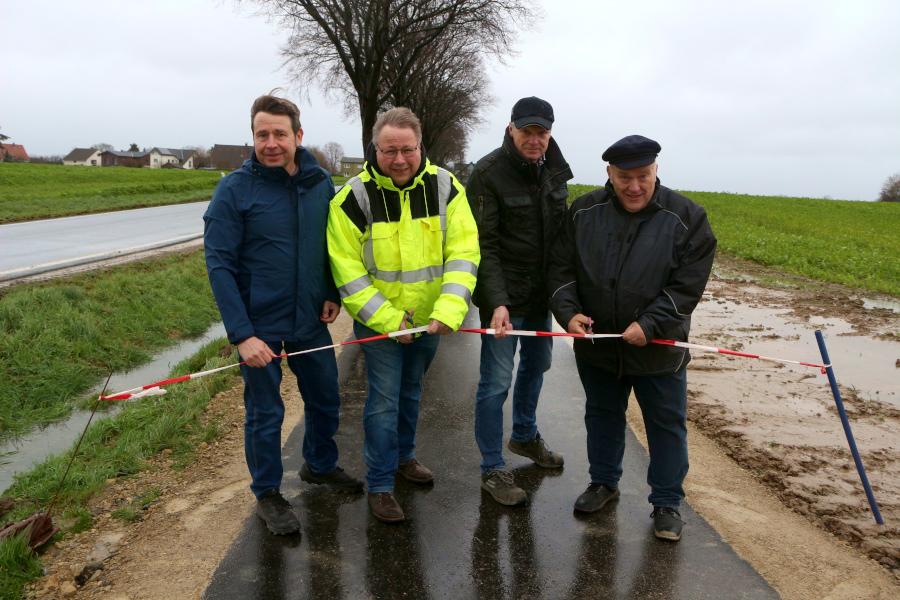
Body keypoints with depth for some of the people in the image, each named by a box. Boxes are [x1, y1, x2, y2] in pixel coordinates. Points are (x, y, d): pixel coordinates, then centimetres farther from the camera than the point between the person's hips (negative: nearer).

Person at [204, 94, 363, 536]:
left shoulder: (320, 183, -1)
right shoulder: (235, 189, -14)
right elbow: (219, 265, -16)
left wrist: (332, 294, 0)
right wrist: (241, 334, -21)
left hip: (310, 321, 5)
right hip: (260, 326, -4)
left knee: (325, 399, 19)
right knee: (265, 413, 10)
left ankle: (320, 465, 46)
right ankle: (267, 495, 31)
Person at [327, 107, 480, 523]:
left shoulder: (445, 188, -10)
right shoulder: (353, 197, -17)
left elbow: (463, 253, -13)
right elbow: (347, 271, -16)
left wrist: (449, 309, -26)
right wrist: (388, 319, -21)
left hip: (429, 318, 4)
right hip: (377, 321, -3)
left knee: (410, 392, 21)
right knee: (384, 400, 0)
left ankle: (403, 456, 43)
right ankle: (380, 485, 17)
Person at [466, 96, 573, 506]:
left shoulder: (554, 170, 4)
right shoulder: (488, 173, -17)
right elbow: (484, 245, -21)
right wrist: (498, 302, -30)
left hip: (541, 291, 8)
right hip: (504, 295, -8)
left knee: (537, 363, 22)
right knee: (496, 380, -2)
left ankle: (524, 436, 46)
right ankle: (492, 470, 14)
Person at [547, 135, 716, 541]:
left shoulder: (686, 217, -11)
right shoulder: (584, 212, -3)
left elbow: (688, 284, -13)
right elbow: (561, 266, 1)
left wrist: (650, 325, -22)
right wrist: (568, 312, -14)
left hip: (659, 347, -2)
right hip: (596, 343, 3)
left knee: (667, 424, 9)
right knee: (602, 415, 19)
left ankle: (667, 502, 27)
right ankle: (603, 482, 40)